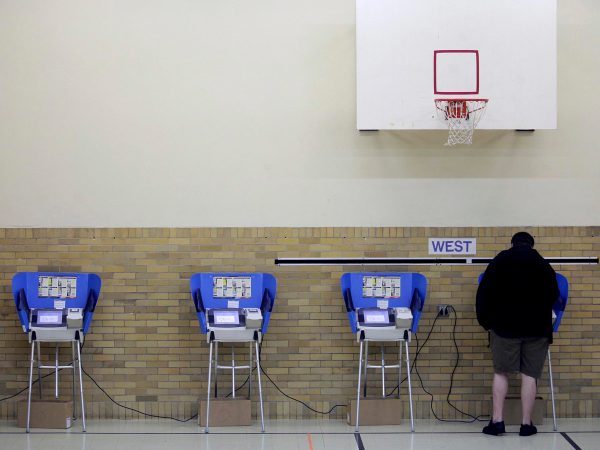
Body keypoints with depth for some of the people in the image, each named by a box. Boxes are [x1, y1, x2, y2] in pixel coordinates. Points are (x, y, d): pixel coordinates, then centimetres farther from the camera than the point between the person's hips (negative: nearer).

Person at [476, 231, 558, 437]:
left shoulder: (500, 260, 4)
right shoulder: (544, 265, 9)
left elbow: (484, 293, 1)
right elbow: (552, 296, 17)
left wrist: (485, 320, 7)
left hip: (505, 326, -1)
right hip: (536, 327, 1)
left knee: (501, 372, 6)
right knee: (529, 375, 1)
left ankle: (497, 421, -1)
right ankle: (526, 424, 0)